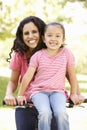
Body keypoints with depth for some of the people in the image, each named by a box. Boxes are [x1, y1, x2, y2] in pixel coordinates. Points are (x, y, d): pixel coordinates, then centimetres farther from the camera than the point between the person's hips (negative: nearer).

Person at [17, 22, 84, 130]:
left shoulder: (67, 53, 1)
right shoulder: (38, 56, -1)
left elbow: (72, 75, 9)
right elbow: (28, 76, 1)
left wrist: (74, 94, 11)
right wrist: (20, 95, 2)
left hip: (58, 91, 1)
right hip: (38, 91, -1)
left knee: (61, 113, -29)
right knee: (45, 113, -30)